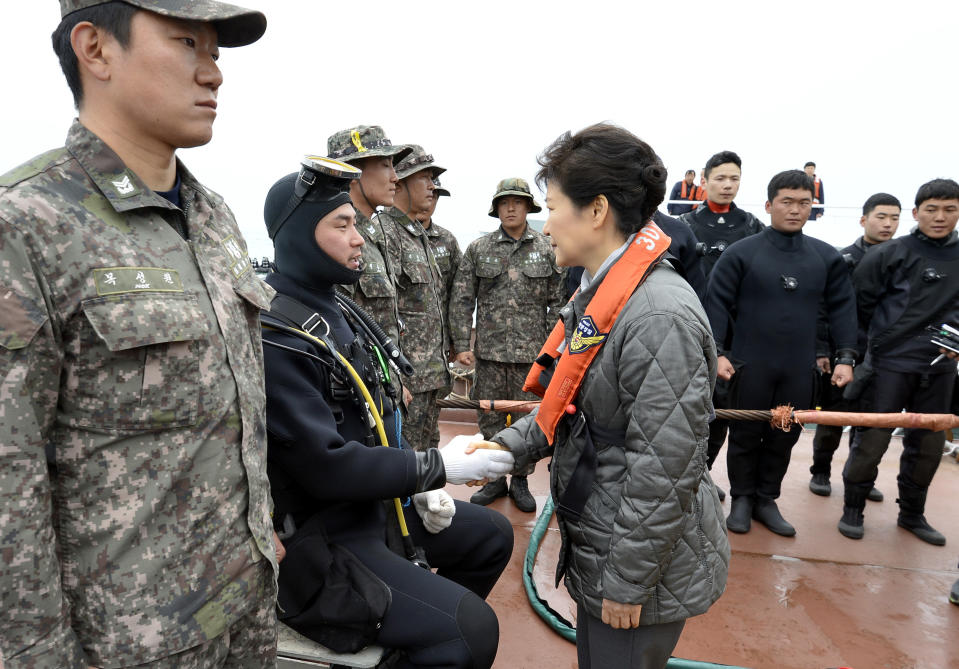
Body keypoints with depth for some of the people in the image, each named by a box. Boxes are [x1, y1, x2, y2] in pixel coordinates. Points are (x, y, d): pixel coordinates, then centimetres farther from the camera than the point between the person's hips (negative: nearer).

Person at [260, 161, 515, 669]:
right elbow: (326, 464, -27)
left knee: (492, 535, 17)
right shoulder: (271, 339, -24)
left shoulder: (333, 312, 8)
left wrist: (420, 485, 2)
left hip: (374, 503, 10)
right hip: (317, 541, -10)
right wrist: (438, 468, -18)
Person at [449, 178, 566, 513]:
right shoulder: (478, 249, 3)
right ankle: (495, 479, 27)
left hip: (531, 352, -1)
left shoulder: (547, 249, 2)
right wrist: (462, 345, -3)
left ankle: (520, 481, 25)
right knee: (490, 418, 10)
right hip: (489, 350, 1)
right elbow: (461, 299, 2)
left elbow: (557, 301, 4)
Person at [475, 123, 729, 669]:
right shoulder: (600, 297, 5)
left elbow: (664, 471, -26)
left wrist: (627, 583, -18)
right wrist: (506, 448, 0)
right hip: (597, 548, 9)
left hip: (643, 568, -9)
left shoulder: (660, 316, -27)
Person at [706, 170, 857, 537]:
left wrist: (846, 357, 2)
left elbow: (842, 308, 9)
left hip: (800, 368, 3)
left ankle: (766, 500, 27)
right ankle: (742, 499, 25)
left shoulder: (827, 257, 6)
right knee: (745, 436, 9)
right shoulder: (741, 252, -4)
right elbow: (717, 304, -7)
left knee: (785, 437, 11)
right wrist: (717, 352, -13)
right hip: (750, 365, -3)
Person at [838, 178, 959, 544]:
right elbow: (859, 301, -3)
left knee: (929, 445, 14)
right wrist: (883, 336, 4)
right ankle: (852, 509, 17)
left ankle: (912, 513, 32)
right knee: (872, 439, 0)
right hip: (890, 364, -4)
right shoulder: (892, 254, -6)